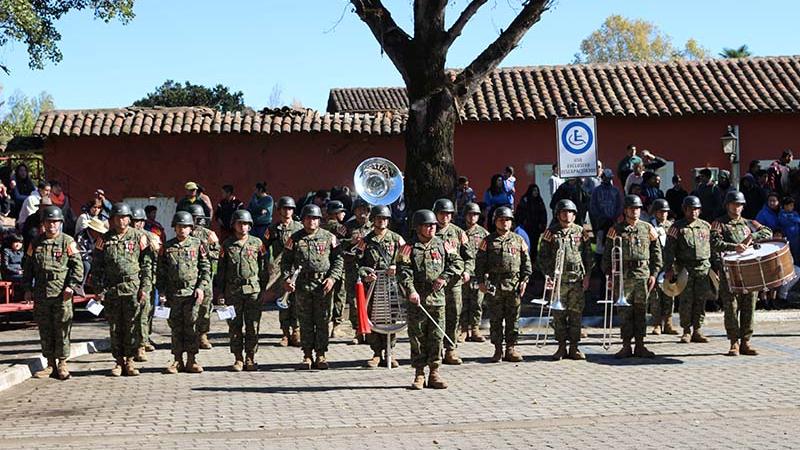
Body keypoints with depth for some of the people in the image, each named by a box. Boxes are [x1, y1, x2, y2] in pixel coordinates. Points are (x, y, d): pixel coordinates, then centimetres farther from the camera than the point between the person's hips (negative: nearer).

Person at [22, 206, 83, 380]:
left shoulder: (68, 242, 0)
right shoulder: (35, 244, 12)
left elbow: (77, 266, -3)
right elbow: (28, 267, 17)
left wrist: (71, 286, -12)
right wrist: (27, 289, 9)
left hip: (62, 294, -4)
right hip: (41, 295, 4)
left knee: (62, 330, 0)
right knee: (45, 330, 8)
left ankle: (62, 363, 10)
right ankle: (50, 364, 17)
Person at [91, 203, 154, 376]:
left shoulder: (138, 237, 3)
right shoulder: (104, 240, 7)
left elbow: (147, 264, 3)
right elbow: (96, 266, 9)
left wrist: (145, 287, -4)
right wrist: (99, 289, 1)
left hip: (133, 288, -2)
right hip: (111, 289, 2)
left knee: (132, 326, 0)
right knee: (115, 328, 6)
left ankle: (129, 360, 8)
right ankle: (119, 361, 14)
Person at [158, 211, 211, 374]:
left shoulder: (197, 245, 4)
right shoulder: (167, 247, 7)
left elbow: (206, 268, 3)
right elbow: (161, 271, 9)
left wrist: (201, 287, -7)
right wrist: (161, 292, 2)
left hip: (192, 292, -2)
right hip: (174, 293, 2)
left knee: (191, 326, 1)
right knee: (176, 327, 6)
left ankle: (191, 360, 8)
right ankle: (177, 360, 13)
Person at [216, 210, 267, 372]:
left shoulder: (257, 243, 7)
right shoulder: (227, 245, 7)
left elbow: (264, 268, 8)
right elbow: (221, 270, 8)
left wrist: (264, 290, 3)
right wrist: (220, 293, 3)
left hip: (253, 290, 0)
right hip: (233, 290, 0)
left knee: (253, 326, 0)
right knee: (234, 326, 2)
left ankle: (250, 359, 9)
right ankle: (238, 359, 11)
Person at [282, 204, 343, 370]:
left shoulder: (329, 238, 4)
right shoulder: (295, 239, 6)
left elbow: (338, 259, 4)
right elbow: (286, 261, 8)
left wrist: (332, 277, -8)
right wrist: (287, 278, -6)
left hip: (324, 284, -1)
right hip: (302, 285, 1)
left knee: (323, 321, 2)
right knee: (305, 322, 5)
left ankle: (321, 355, 10)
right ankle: (307, 355, 12)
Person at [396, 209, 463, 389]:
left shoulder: (442, 246, 11)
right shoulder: (409, 248, -1)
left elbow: (457, 263, 9)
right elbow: (403, 272, -10)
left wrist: (445, 277, -7)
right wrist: (410, 291, -24)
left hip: (437, 298, 3)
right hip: (417, 300, -3)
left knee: (437, 337, 5)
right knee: (417, 337, 2)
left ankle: (434, 372, 13)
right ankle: (419, 374, 10)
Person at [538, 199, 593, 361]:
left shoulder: (581, 232, 8)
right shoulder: (551, 233, 5)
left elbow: (588, 256, 11)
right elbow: (543, 256, 4)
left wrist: (587, 276, 3)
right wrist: (548, 274, -7)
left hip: (577, 280, 1)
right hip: (558, 280, -1)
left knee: (576, 314, 2)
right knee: (559, 314, 2)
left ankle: (574, 347, 9)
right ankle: (562, 347, 11)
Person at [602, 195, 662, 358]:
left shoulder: (648, 229, 8)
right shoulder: (616, 230, 5)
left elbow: (656, 252, 10)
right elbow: (608, 254, 6)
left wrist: (654, 274, 3)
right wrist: (610, 275, 0)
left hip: (643, 274, 1)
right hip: (623, 275, -1)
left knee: (641, 310, 4)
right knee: (625, 311, 0)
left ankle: (640, 346, 10)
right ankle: (626, 346, 5)